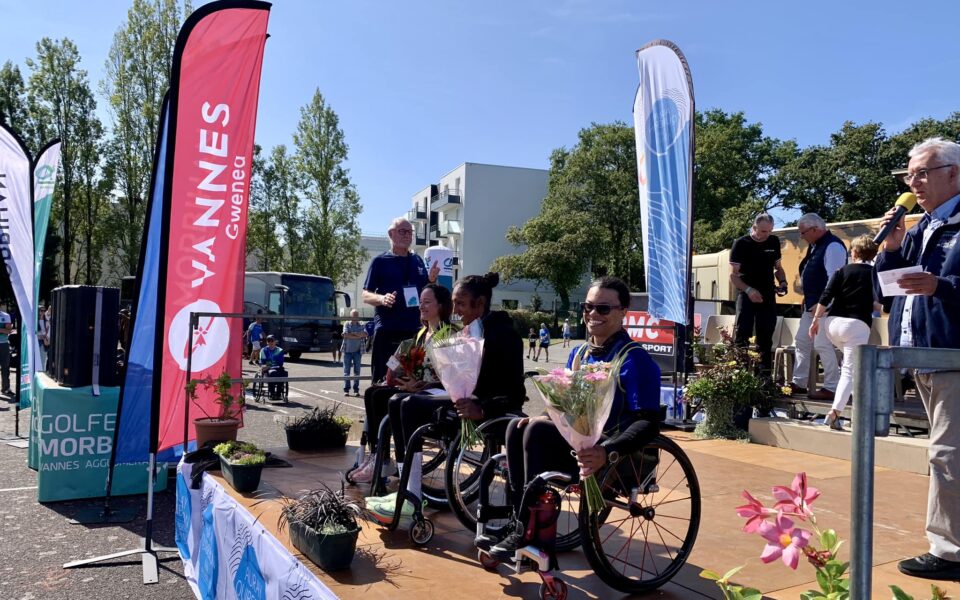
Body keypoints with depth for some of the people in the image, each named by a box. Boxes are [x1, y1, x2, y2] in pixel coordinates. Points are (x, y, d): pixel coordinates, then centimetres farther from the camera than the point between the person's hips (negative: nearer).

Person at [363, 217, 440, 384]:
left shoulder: (418, 261, 15)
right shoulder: (380, 261, 3)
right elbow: (366, 295, 0)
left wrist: (432, 279, -2)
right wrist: (382, 298, -21)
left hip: (415, 329, 4)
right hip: (387, 329, -4)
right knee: (383, 379, -5)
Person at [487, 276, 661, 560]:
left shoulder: (634, 359, -14)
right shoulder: (578, 353, 10)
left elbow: (649, 423, -21)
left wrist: (607, 453, -36)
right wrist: (545, 418, -2)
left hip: (616, 458, -8)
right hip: (578, 443, 8)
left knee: (538, 431, -25)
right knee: (518, 427, -9)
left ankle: (529, 533, -16)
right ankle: (520, 523, -9)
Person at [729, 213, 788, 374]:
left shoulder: (774, 242, 7)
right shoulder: (741, 244, -6)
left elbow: (778, 268, 19)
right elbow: (733, 275, -6)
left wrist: (782, 282, -1)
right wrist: (748, 290, -21)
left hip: (768, 295, 4)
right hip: (747, 294, -4)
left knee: (766, 337, 8)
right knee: (742, 335, -9)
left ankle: (765, 371, 14)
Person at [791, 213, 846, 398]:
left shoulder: (833, 246, -16)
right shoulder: (814, 246, 15)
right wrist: (808, 299, 15)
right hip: (812, 306, 10)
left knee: (823, 345, -8)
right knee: (802, 342, 13)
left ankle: (831, 388, 0)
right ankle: (798, 383, 22)